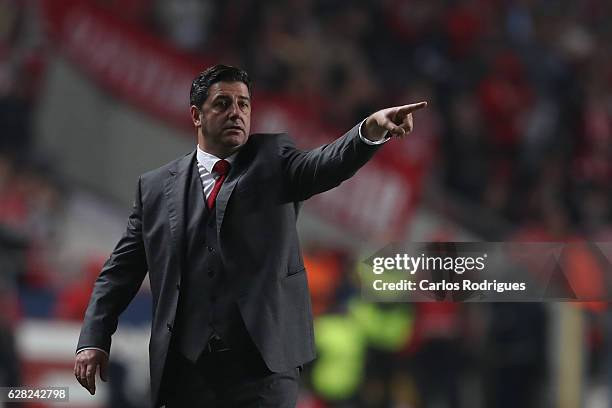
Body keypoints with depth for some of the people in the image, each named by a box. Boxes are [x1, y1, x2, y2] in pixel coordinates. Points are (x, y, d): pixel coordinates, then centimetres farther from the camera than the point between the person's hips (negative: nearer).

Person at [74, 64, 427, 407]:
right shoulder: (156, 187, 13)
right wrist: (93, 340, 4)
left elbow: (326, 165, -11)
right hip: (186, 367, 2)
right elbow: (123, 268, 14)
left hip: (264, 365, -2)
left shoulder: (274, 160, 8)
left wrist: (373, 128, -32)